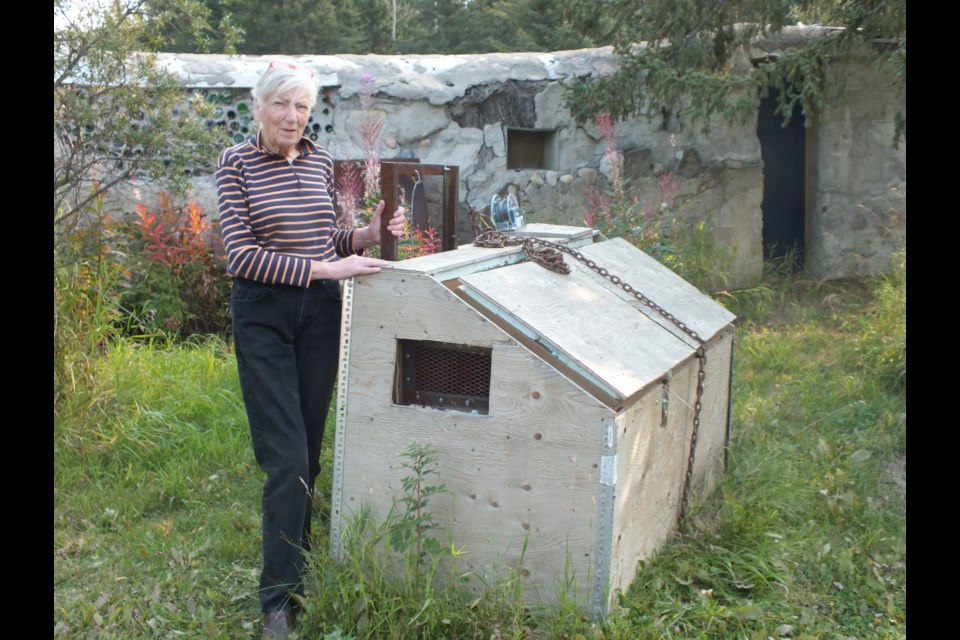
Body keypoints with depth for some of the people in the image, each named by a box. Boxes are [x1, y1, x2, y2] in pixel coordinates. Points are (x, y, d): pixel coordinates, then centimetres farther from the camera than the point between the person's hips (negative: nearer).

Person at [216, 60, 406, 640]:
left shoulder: (320, 160, 7)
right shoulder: (237, 163, -7)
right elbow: (242, 255, -15)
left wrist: (369, 234, -3)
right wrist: (324, 268, -22)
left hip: (320, 311, 5)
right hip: (263, 313, -5)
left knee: (310, 445, 12)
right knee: (287, 456, -9)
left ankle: (295, 543, 32)